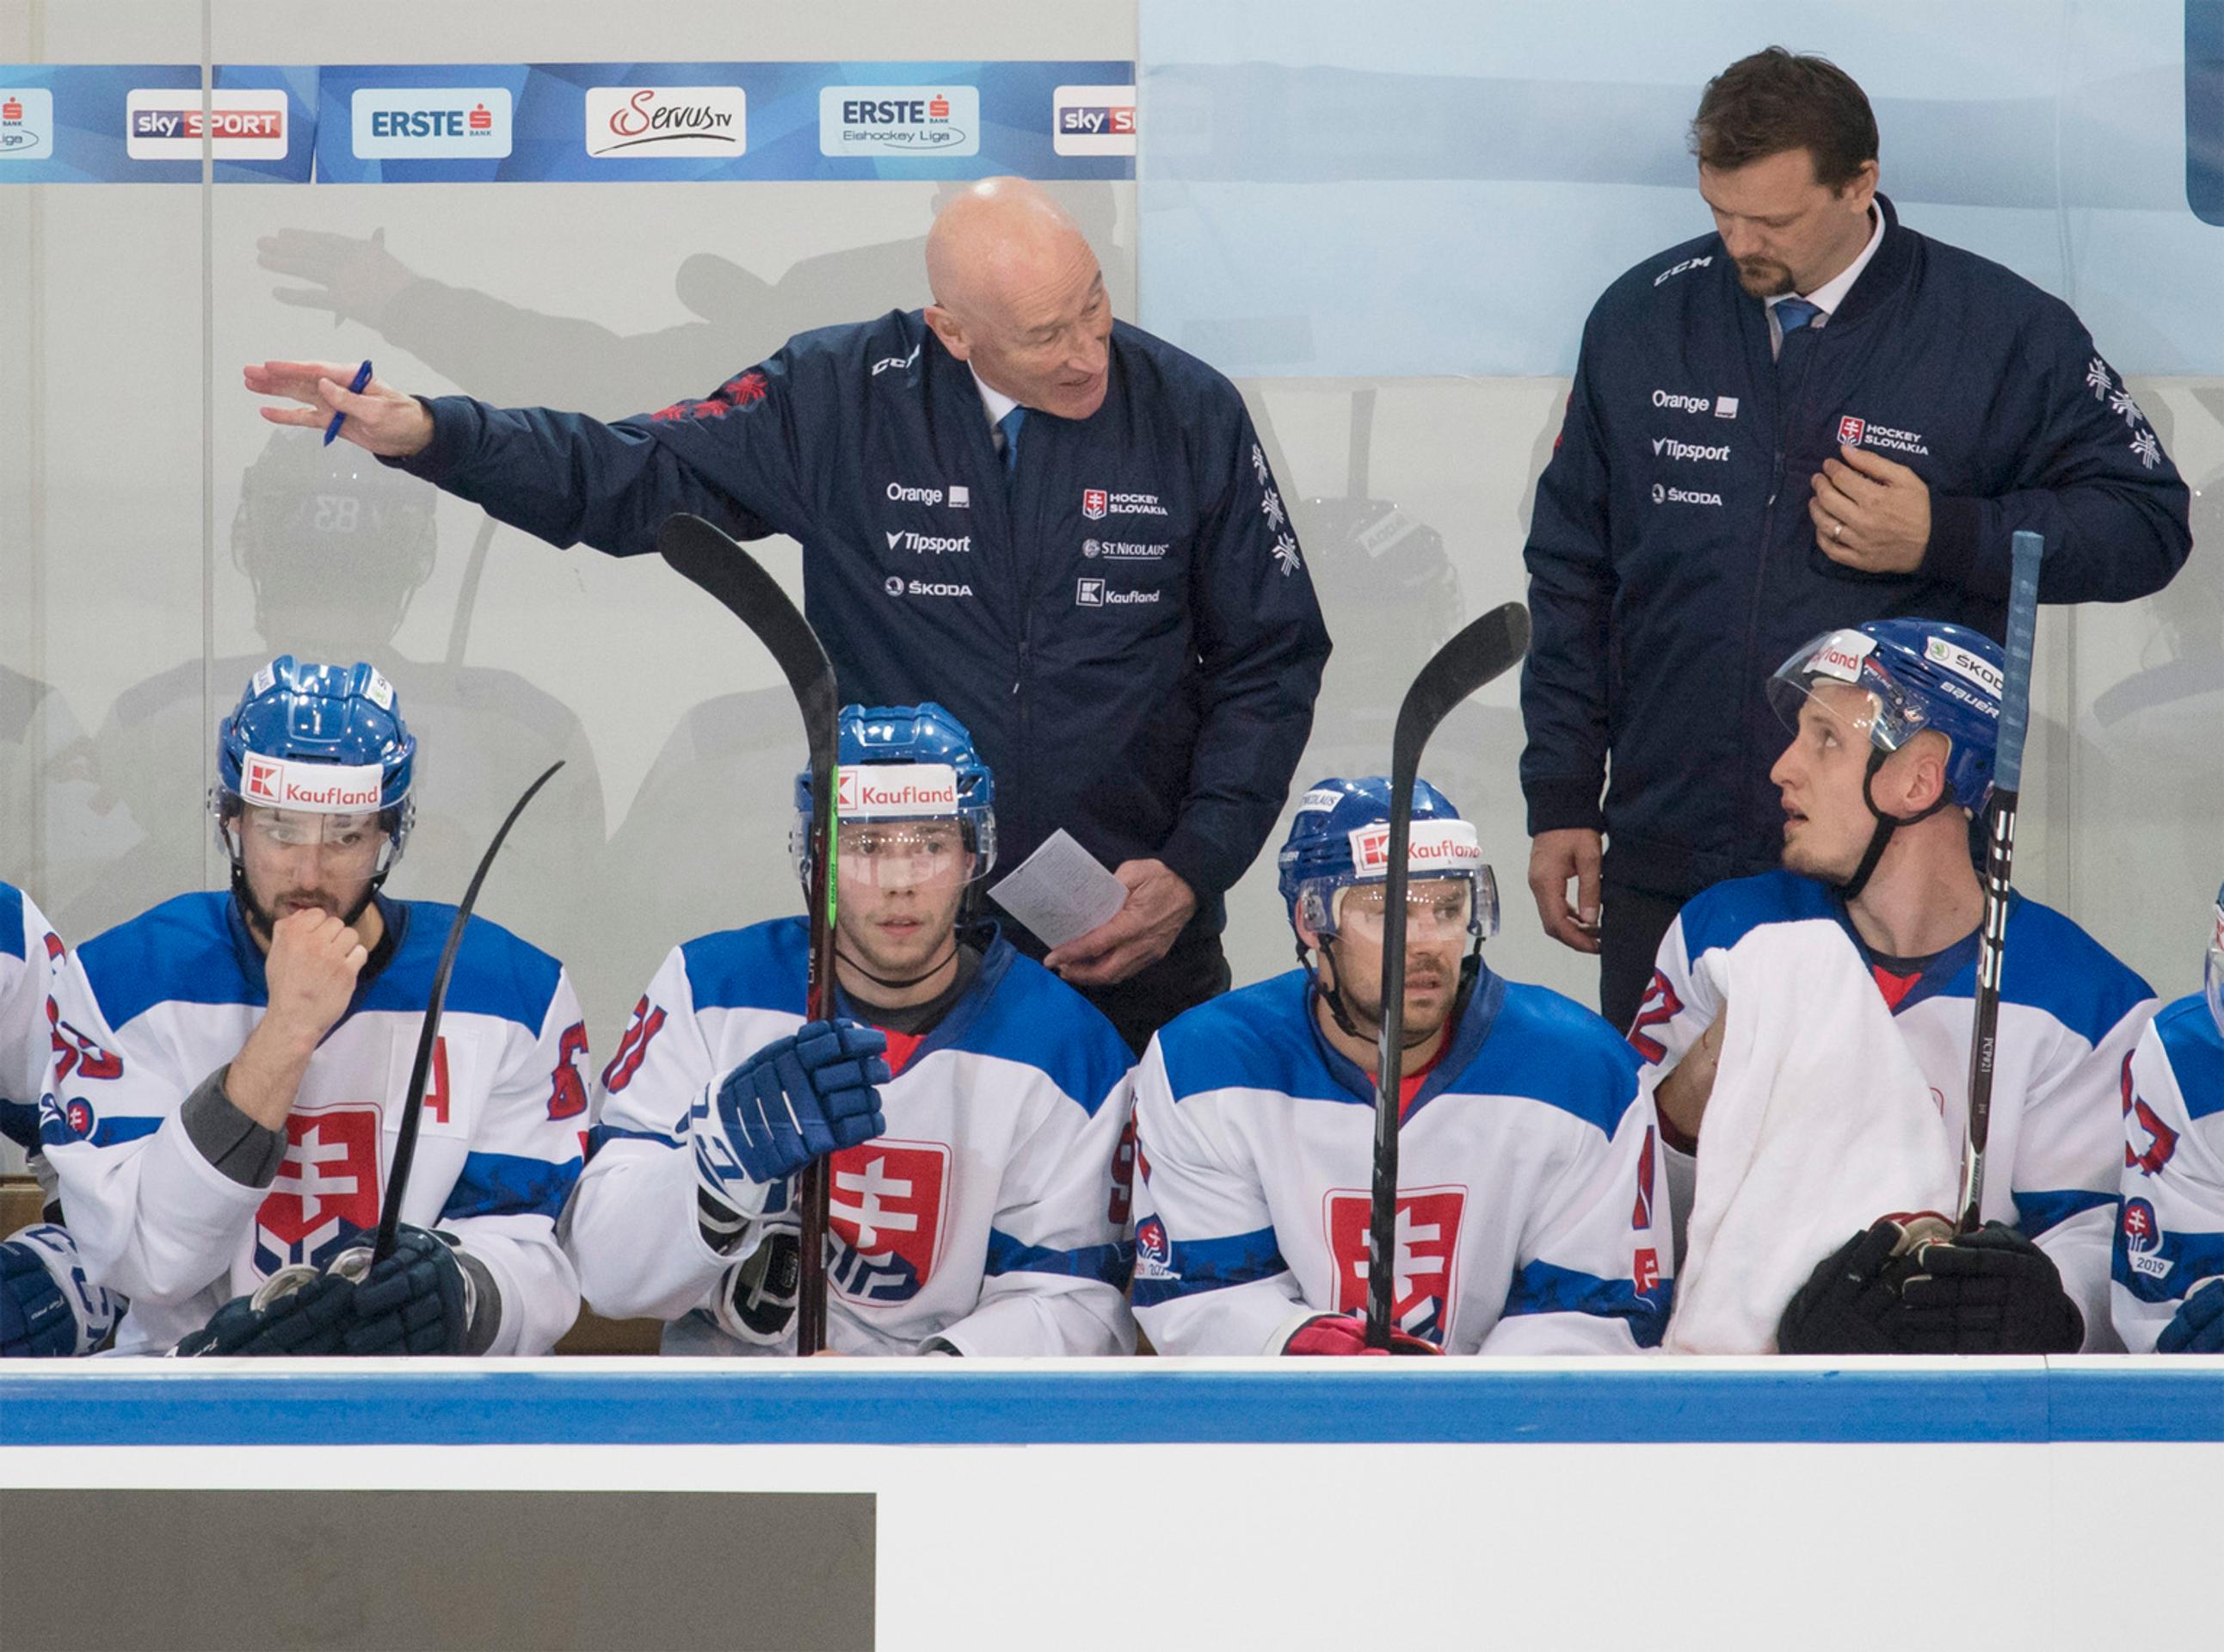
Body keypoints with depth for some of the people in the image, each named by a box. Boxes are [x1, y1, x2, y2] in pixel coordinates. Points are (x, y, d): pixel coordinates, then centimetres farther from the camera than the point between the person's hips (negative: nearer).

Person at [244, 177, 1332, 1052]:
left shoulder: (1190, 414, -5)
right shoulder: (840, 401, -6)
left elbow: (1270, 659, 3)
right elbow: (634, 479, 1)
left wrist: (1195, 869, -7)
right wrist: (428, 434, -13)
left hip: (1133, 945, 0)